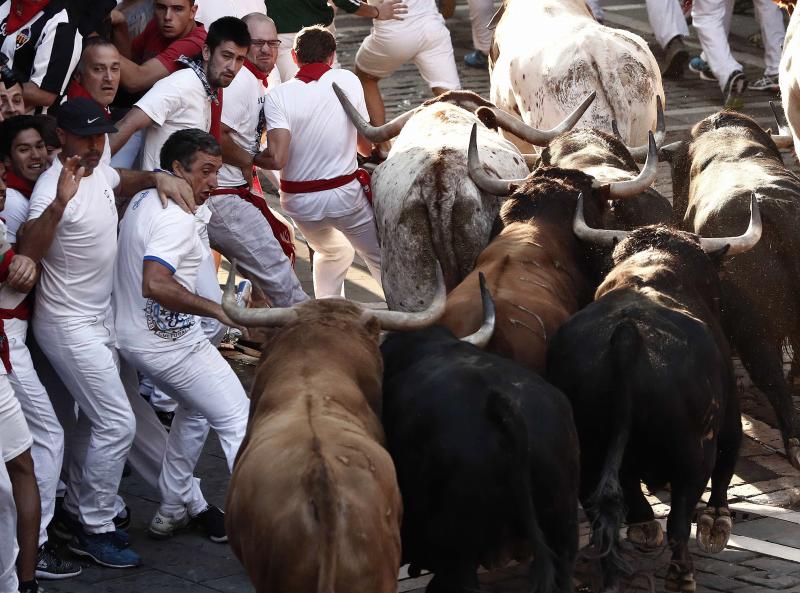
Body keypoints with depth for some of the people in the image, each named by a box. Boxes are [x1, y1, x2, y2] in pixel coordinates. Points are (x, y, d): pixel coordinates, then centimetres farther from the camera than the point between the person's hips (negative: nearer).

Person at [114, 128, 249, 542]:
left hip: (134, 334, 11)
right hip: (171, 344, -11)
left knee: (195, 409, 29)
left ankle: (171, 512, 30)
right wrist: (216, 310, -34)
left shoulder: (143, 199, 8)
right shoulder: (176, 217, -23)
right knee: (238, 420, -6)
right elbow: (156, 284, -37)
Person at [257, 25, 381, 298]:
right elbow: (367, 145, 1)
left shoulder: (278, 96, -11)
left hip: (299, 201, 2)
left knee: (333, 252, 30)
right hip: (346, 194, -2)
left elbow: (277, 159, -21)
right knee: (382, 260, 13)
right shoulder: (348, 81, -7)